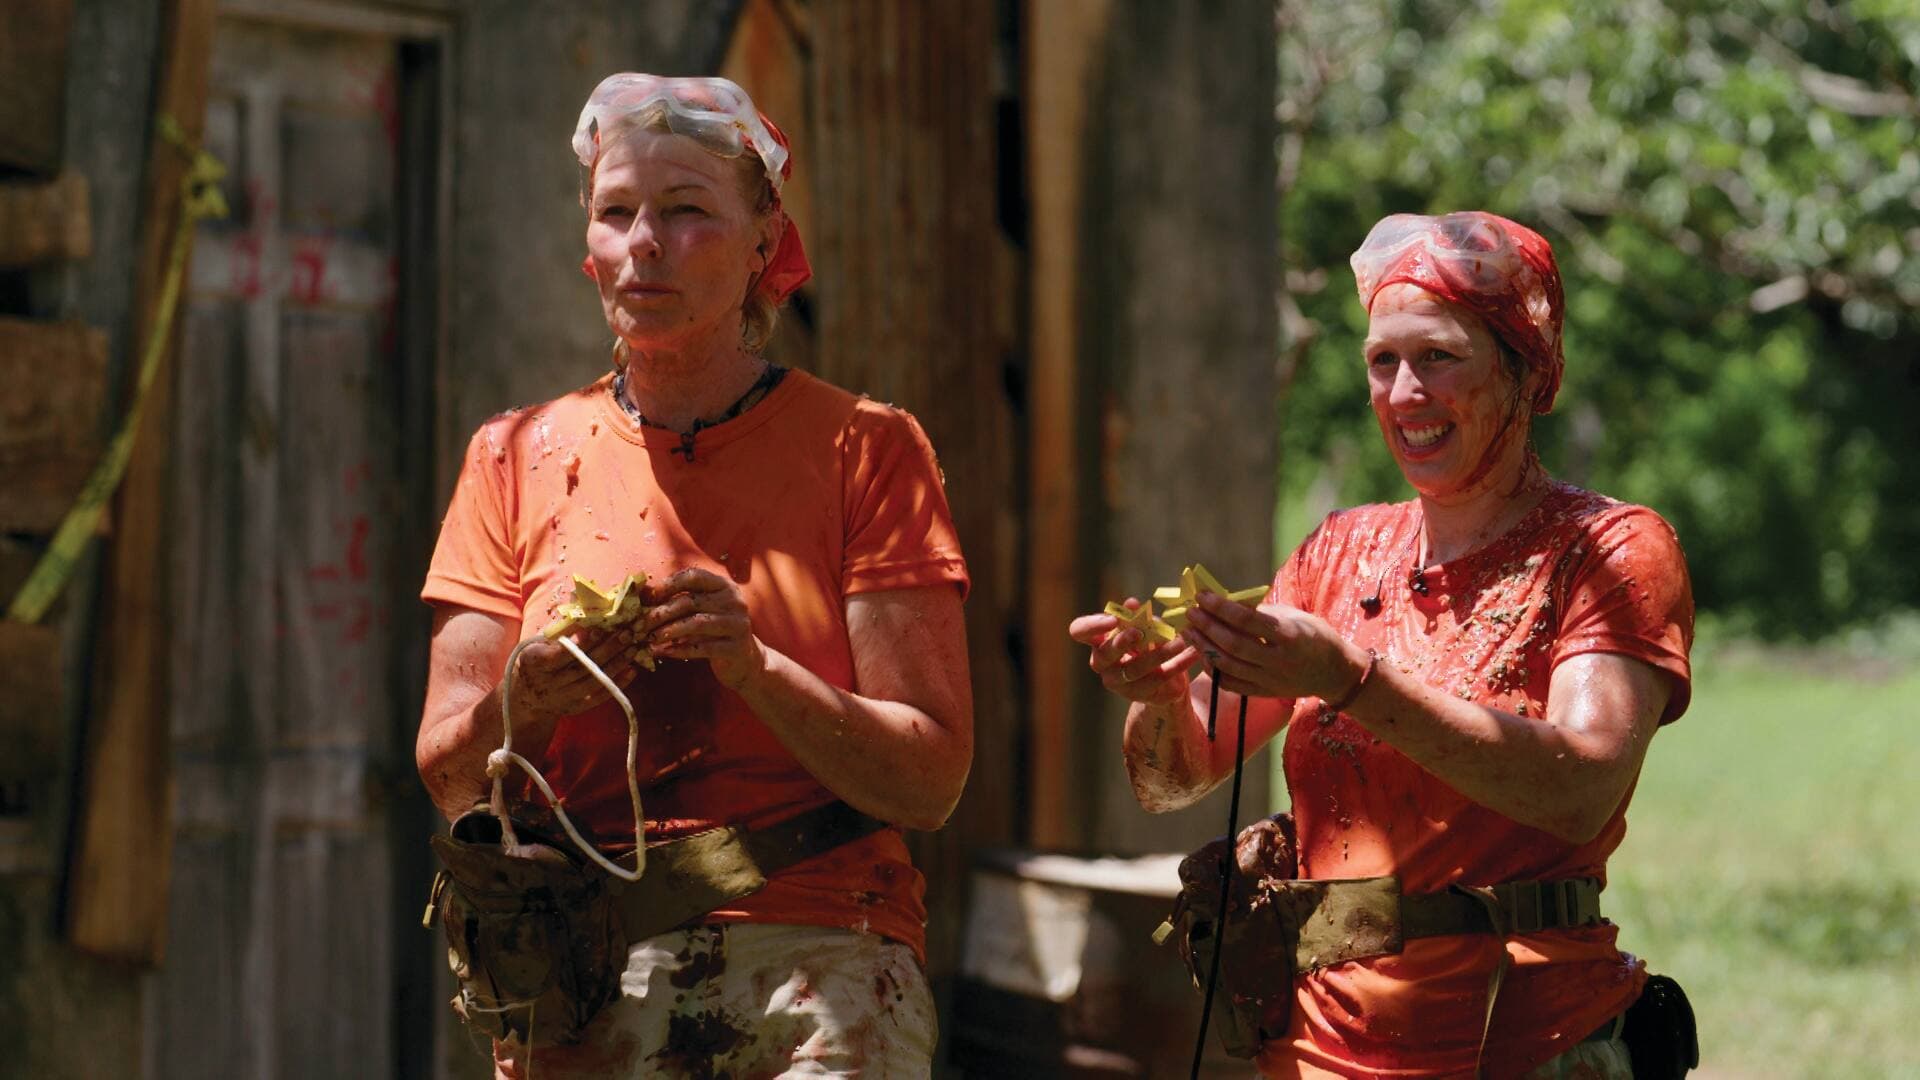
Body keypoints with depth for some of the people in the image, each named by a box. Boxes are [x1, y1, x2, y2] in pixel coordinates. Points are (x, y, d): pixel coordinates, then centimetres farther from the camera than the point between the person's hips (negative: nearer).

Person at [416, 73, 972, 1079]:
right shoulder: (520, 458, 13)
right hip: (583, 982, 2)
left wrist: (755, 670, -16)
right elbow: (447, 779, 9)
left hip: (820, 964, -2)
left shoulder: (865, 450, 6)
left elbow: (931, 781, -1)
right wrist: (520, 706, -12)